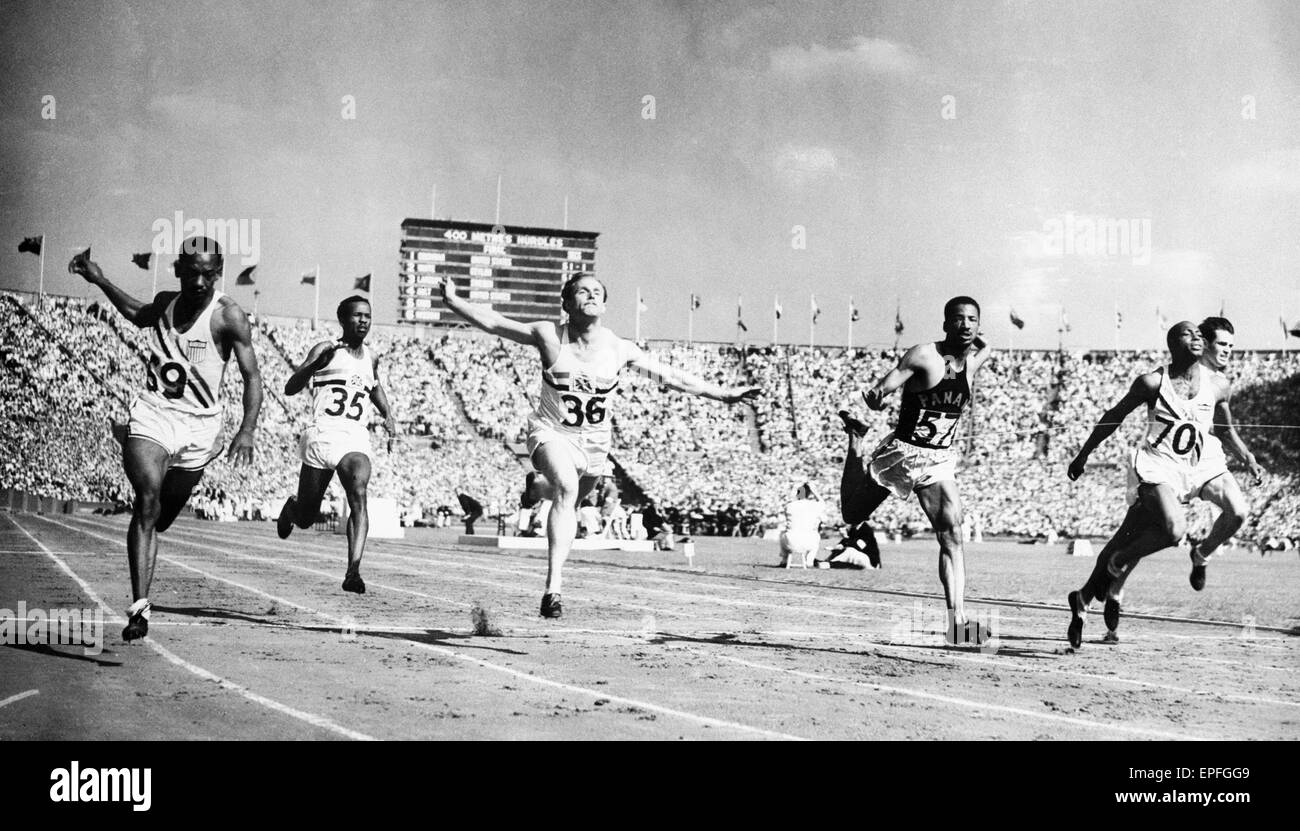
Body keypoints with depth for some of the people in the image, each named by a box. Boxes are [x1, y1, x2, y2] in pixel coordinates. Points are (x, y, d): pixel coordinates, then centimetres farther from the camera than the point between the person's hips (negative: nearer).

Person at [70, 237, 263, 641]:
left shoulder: (228, 316, -8)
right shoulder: (165, 303, 6)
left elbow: (252, 376, -9)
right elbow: (140, 315, 31)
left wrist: (246, 432, -20)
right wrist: (100, 281, 27)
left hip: (198, 426, -1)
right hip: (152, 414, 1)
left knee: (160, 518, 10)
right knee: (148, 498, -22)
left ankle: (141, 601, 34)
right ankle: (140, 608, -27)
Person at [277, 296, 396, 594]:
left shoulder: (371, 357, 17)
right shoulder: (326, 349, 2)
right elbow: (290, 388, -7)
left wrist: (388, 415, 23)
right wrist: (318, 363, -22)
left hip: (356, 439, 3)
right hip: (323, 433, -3)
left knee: (359, 494, -27)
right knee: (306, 518, 6)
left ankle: (353, 572, -34)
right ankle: (291, 507, 45)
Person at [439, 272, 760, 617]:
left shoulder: (619, 350, -7)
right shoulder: (550, 337, -12)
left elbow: (673, 377, -1)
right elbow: (493, 322, -10)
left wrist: (724, 393, 1)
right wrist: (453, 301, -22)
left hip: (595, 441, 4)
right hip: (551, 433, -4)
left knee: (567, 503, 19)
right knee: (567, 488, -32)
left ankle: (541, 485, 58)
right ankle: (553, 586, -34)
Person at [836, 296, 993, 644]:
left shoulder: (973, 362, 2)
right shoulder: (923, 356, -14)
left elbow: (985, 347, 28)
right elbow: (880, 392, -18)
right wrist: (874, 397, -34)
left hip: (939, 461, 4)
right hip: (900, 452, -3)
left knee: (952, 535, -9)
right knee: (852, 514, 12)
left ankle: (958, 620, -10)